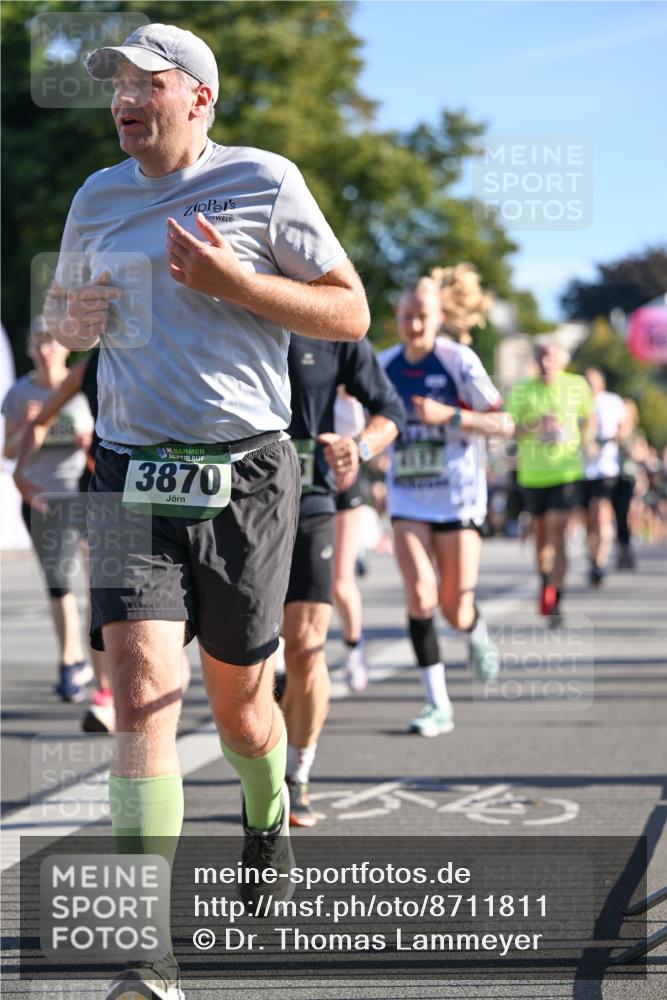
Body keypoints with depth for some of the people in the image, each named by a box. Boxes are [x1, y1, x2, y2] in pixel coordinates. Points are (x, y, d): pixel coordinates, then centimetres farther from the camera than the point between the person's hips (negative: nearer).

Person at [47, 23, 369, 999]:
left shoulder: (265, 182, -1)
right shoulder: (97, 198, 11)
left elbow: (351, 313, -1)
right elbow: (63, 305, 26)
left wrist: (234, 281, -15)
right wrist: (75, 318, 1)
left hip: (246, 476, -2)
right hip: (132, 480, 2)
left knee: (238, 700, 9)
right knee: (142, 686, -15)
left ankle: (270, 816, 47)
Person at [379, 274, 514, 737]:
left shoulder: (459, 360, -10)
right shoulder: (384, 365, 3)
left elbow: (505, 423, -11)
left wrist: (449, 416, -24)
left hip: (458, 499, -3)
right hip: (408, 501, 3)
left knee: (456, 610, -1)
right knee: (420, 596, -14)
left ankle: (476, 630, 38)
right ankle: (438, 705, -5)